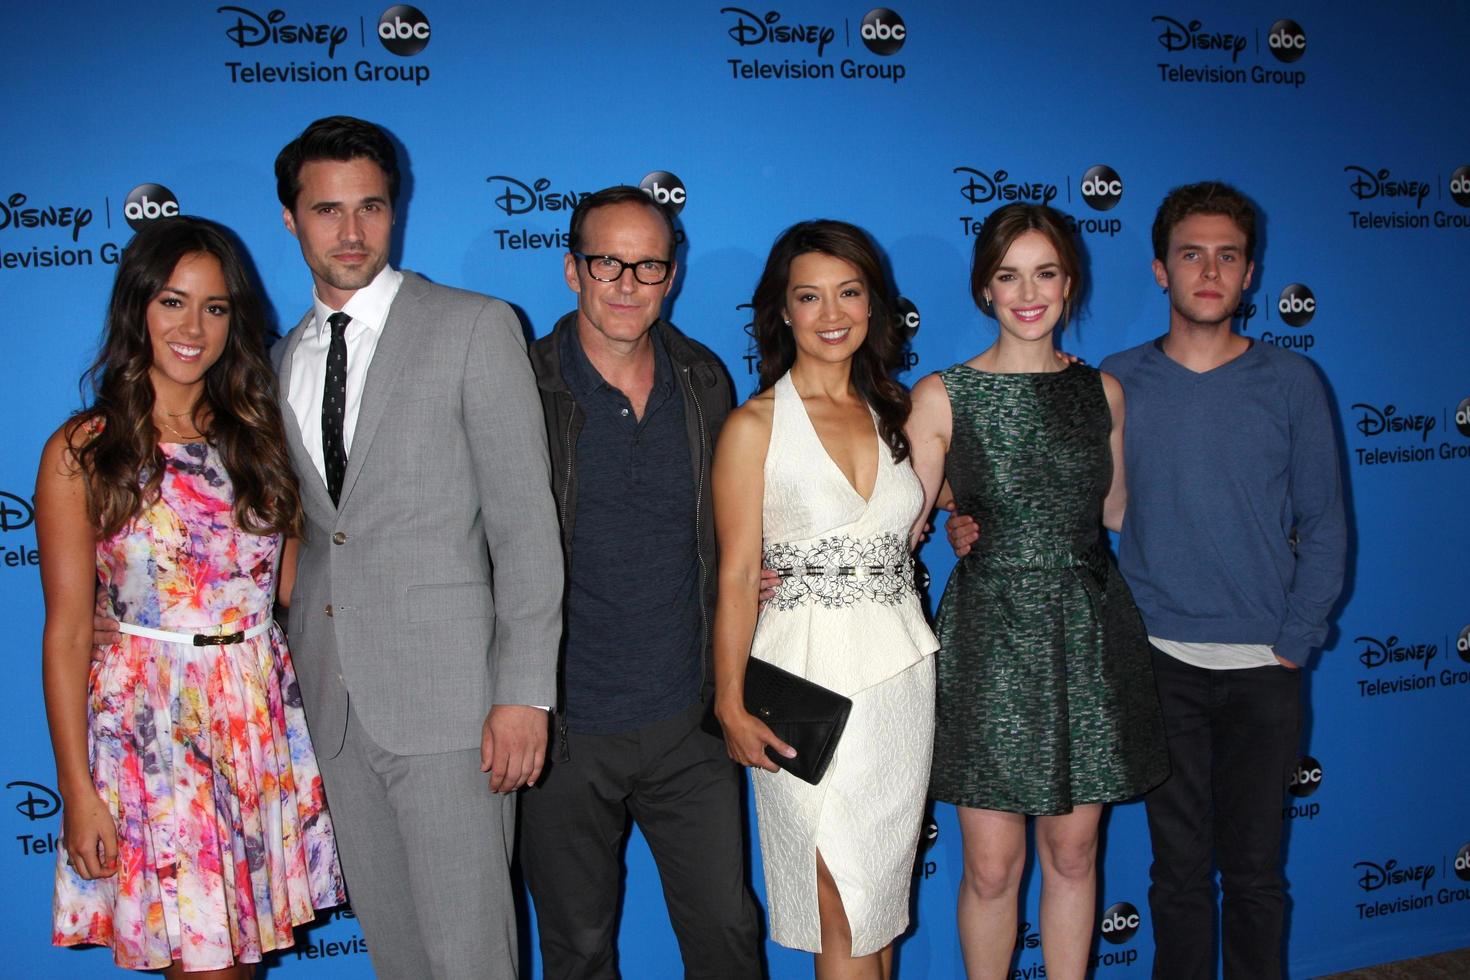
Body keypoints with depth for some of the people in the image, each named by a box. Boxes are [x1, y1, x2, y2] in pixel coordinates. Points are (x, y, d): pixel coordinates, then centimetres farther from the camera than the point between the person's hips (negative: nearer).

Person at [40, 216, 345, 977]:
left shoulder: (259, 434, 6)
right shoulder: (82, 452, -4)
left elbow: (291, 589, 9)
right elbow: (66, 633, -3)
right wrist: (77, 791, -5)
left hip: (266, 721, 3)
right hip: (147, 728, -3)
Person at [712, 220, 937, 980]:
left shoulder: (894, 411, 8)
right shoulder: (756, 425, -7)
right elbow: (737, 576, -9)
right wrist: (732, 705, -12)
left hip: (901, 668, 5)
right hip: (808, 675, -5)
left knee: (882, 892, 14)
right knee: (846, 904, 1)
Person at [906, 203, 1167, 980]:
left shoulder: (1102, 391, 6)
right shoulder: (942, 397, -4)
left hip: (1087, 639, 3)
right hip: (990, 640, -3)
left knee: (1073, 853, 13)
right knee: (993, 866, 3)